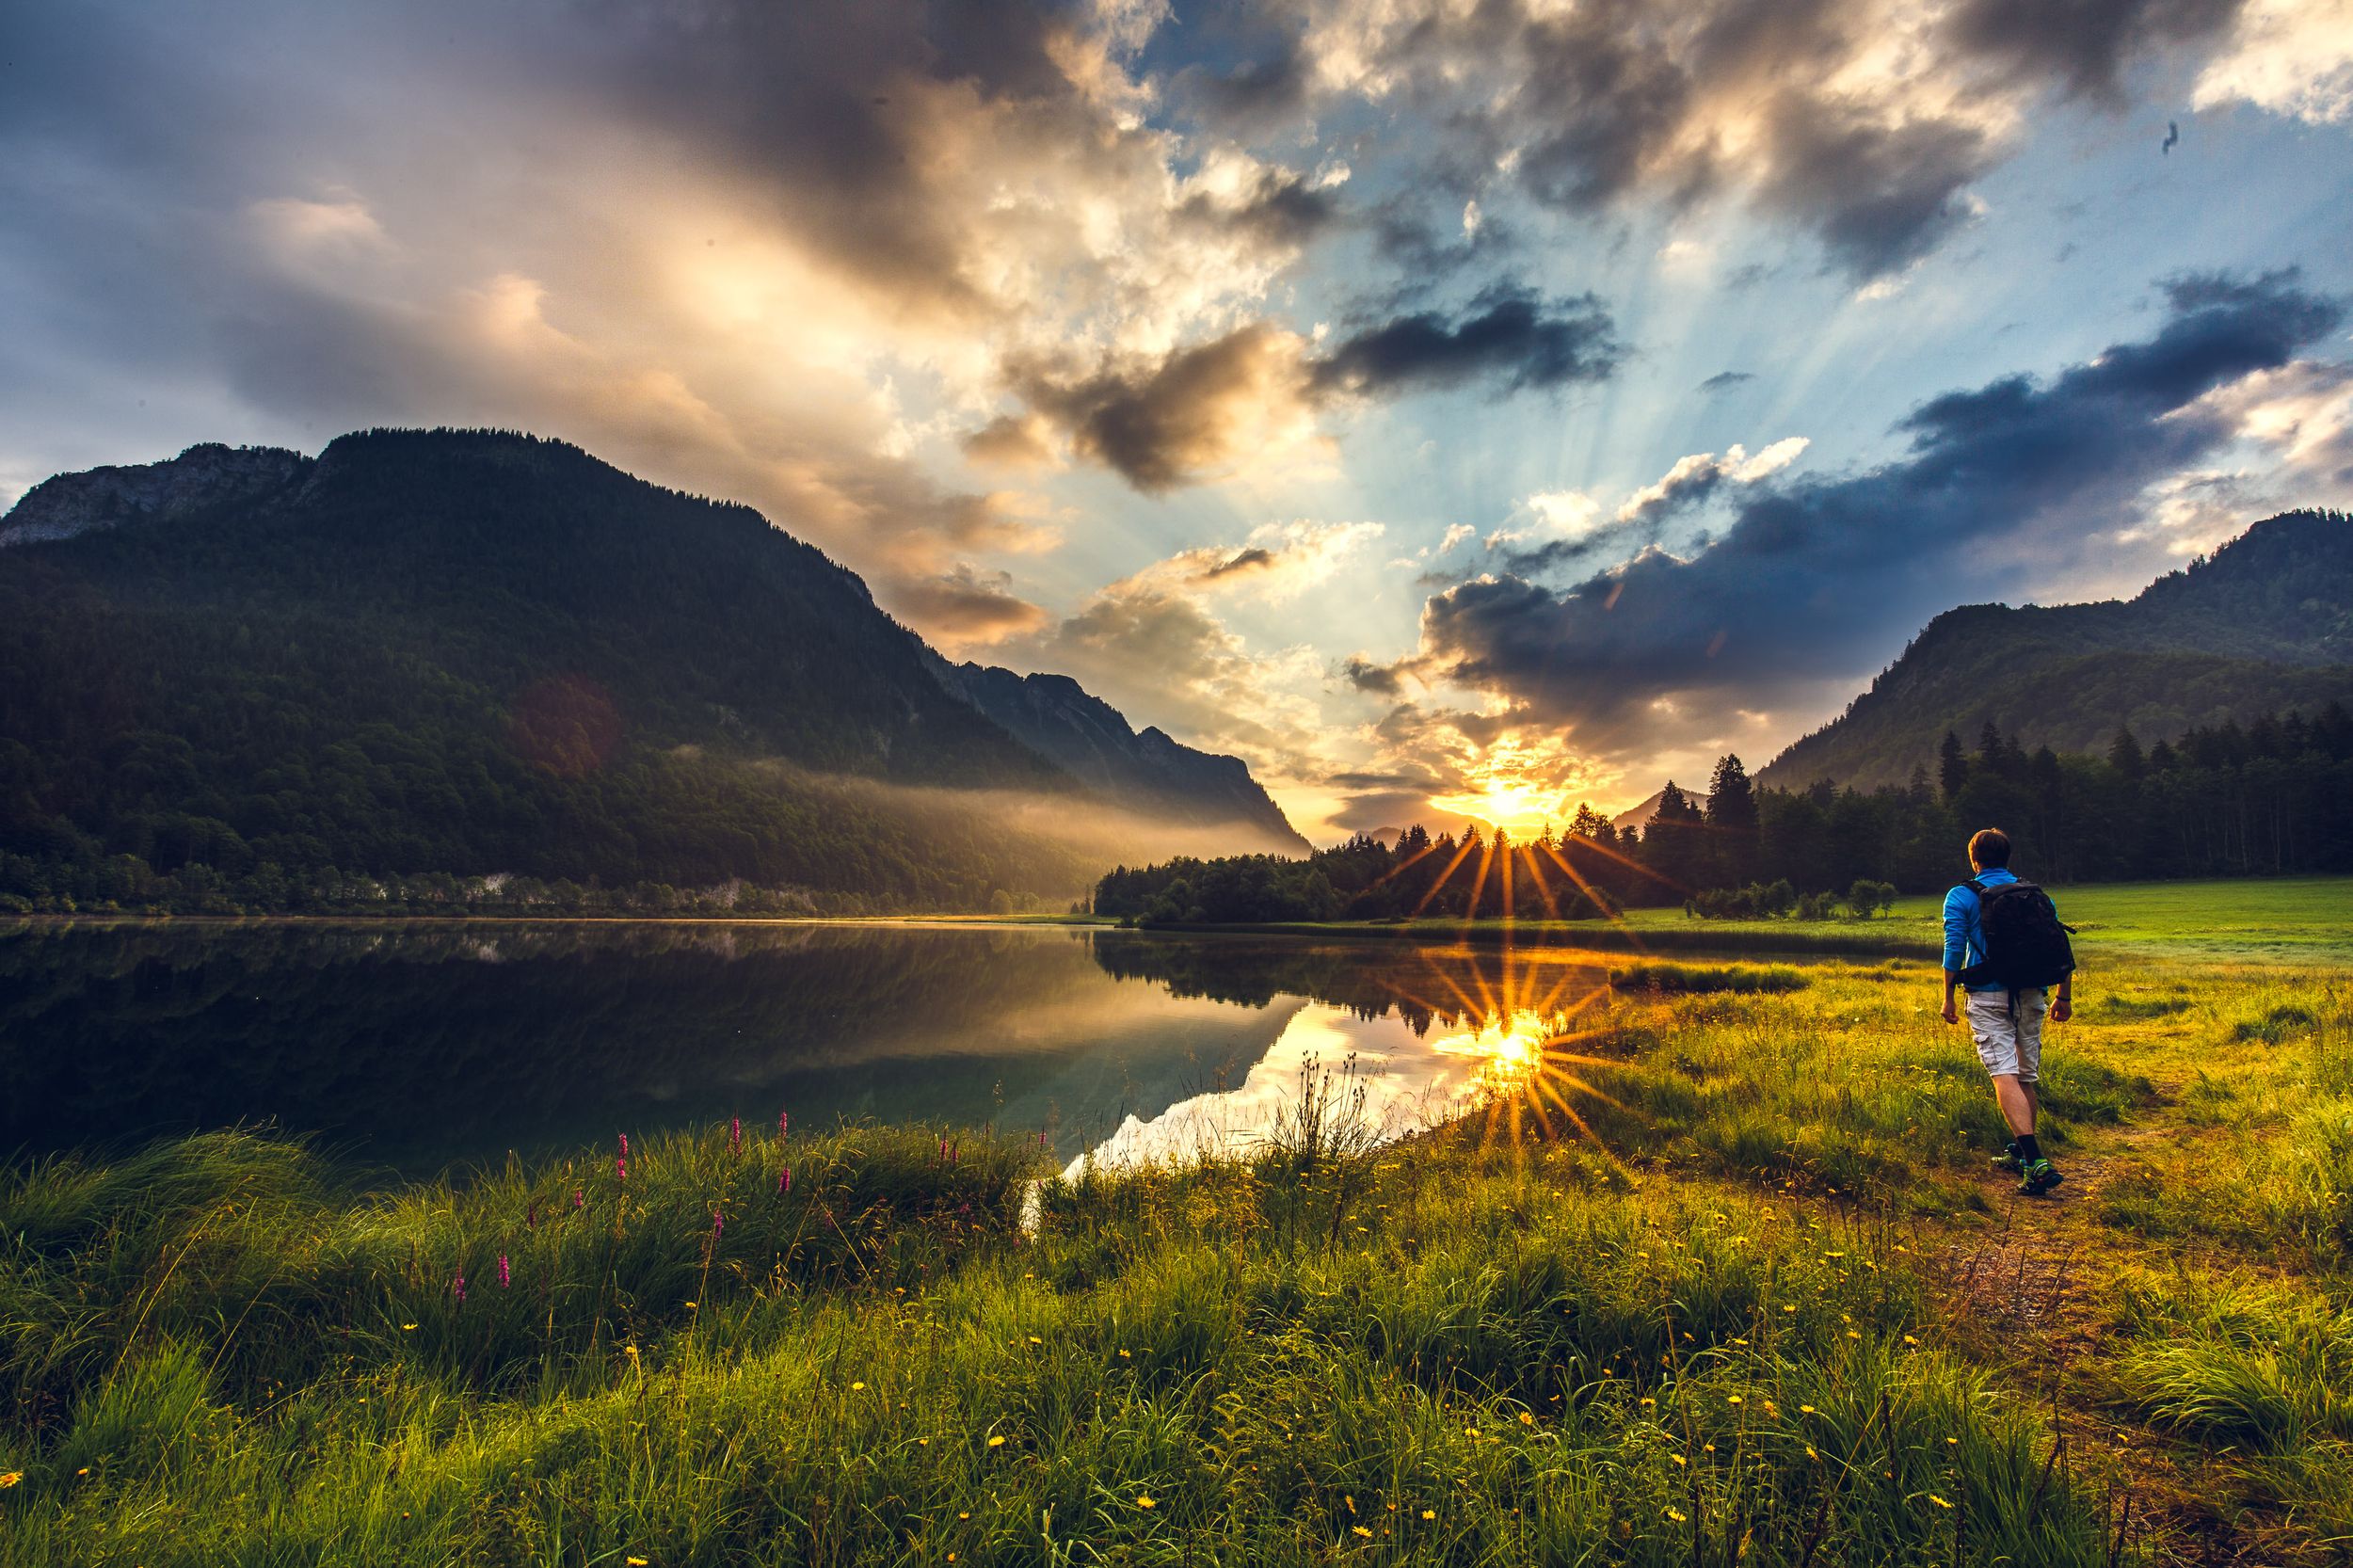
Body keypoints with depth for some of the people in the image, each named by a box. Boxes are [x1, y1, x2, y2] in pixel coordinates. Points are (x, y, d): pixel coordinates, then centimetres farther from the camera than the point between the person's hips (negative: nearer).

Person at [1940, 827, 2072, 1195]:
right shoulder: (2036, 894, 12)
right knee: (2026, 1078, 16)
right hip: (2031, 996, 5)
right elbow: (2062, 947, 11)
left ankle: (2037, 1163, -25)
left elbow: (1954, 950, -8)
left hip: (1989, 997, -5)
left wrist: (1948, 998, -2)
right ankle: (2020, 1154, 27)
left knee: (2005, 1075, -12)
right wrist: (2063, 997, 20)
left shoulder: (1962, 896, -1)